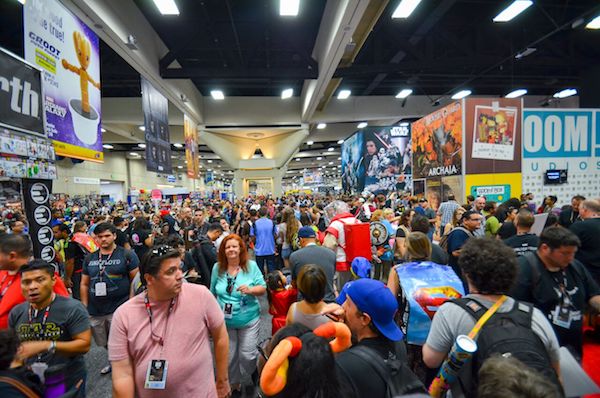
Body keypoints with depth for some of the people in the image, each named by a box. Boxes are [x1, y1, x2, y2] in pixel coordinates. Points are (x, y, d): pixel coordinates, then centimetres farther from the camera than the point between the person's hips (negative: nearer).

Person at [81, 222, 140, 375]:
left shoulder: (127, 255, -5)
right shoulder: (90, 258, 10)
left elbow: (136, 280, -7)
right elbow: (84, 284, 15)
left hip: (119, 309, -5)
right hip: (95, 311, 5)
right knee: (104, 343, 20)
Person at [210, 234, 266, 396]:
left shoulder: (251, 266, -12)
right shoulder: (218, 268, -5)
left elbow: (262, 288, -8)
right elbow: (213, 293, 7)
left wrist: (250, 290, -26)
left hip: (248, 319, -2)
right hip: (225, 320, 2)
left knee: (247, 355, 6)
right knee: (229, 356, 16)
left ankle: (246, 380, 39)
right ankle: (234, 383, 45)